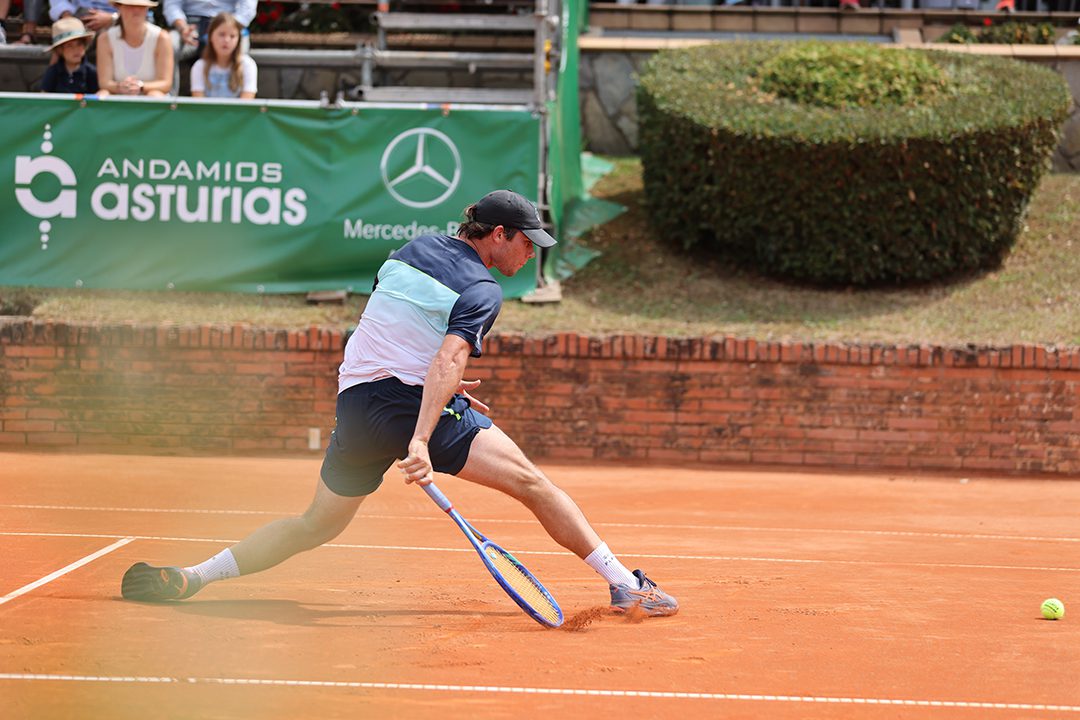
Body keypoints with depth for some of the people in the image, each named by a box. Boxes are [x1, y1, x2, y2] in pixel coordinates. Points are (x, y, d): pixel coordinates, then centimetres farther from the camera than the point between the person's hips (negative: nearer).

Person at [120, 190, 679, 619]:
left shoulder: (413, 249, 17)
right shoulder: (482, 291, -6)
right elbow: (447, 359, -22)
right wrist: (421, 441, -33)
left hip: (353, 401, 7)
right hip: (415, 400, -7)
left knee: (319, 523, 20)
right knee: (529, 481, -10)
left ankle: (190, 577, 17)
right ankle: (624, 584, -18)